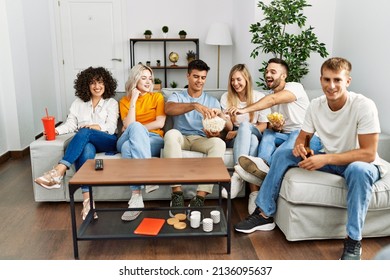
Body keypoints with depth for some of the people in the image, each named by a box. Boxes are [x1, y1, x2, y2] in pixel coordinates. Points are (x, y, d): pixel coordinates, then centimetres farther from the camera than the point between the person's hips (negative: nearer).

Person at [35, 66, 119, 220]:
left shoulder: (111, 103, 12)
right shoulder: (78, 103, 20)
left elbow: (111, 127, -2)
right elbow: (70, 123, 8)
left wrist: (95, 127, -22)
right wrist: (57, 130, -14)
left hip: (108, 141, -1)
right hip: (86, 142, 2)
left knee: (84, 133, -34)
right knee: (86, 150, -37)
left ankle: (58, 172, -45)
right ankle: (87, 199, -49)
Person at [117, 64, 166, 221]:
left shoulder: (157, 97, 14)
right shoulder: (124, 101, 16)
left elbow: (160, 123, -2)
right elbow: (128, 125, -3)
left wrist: (133, 129, -4)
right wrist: (134, 100, -3)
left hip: (153, 139, -1)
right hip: (128, 140, 1)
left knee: (128, 147, -36)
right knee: (135, 127, -37)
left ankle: (136, 196, -48)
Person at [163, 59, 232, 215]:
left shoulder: (212, 101, 17)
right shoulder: (177, 96, 12)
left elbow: (229, 127, 5)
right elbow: (168, 109, -15)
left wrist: (220, 114, -20)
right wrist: (195, 105, -31)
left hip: (201, 140, 1)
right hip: (181, 138, -1)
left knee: (219, 143, -32)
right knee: (171, 133, -36)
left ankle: (200, 198, -38)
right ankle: (177, 194, -36)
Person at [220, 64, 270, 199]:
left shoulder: (259, 97, 2)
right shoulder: (226, 97, 7)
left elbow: (263, 125, 0)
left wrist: (239, 132, -14)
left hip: (255, 135, 0)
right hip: (234, 138, 0)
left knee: (244, 126, -38)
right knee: (251, 139, -37)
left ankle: (238, 174, -47)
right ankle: (254, 190, -49)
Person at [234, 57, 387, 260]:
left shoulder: (364, 106, -24)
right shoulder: (316, 105, -8)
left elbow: (369, 154, -27)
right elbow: (302, 138, 3)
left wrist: (326, 158, -36)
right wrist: (300, 147, -23)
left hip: (362, 165, -5)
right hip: (330, 160, 5)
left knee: (357, 169, -40)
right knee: (284, 154, -9)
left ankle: (353, 241, -23)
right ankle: (264, 215, -2)